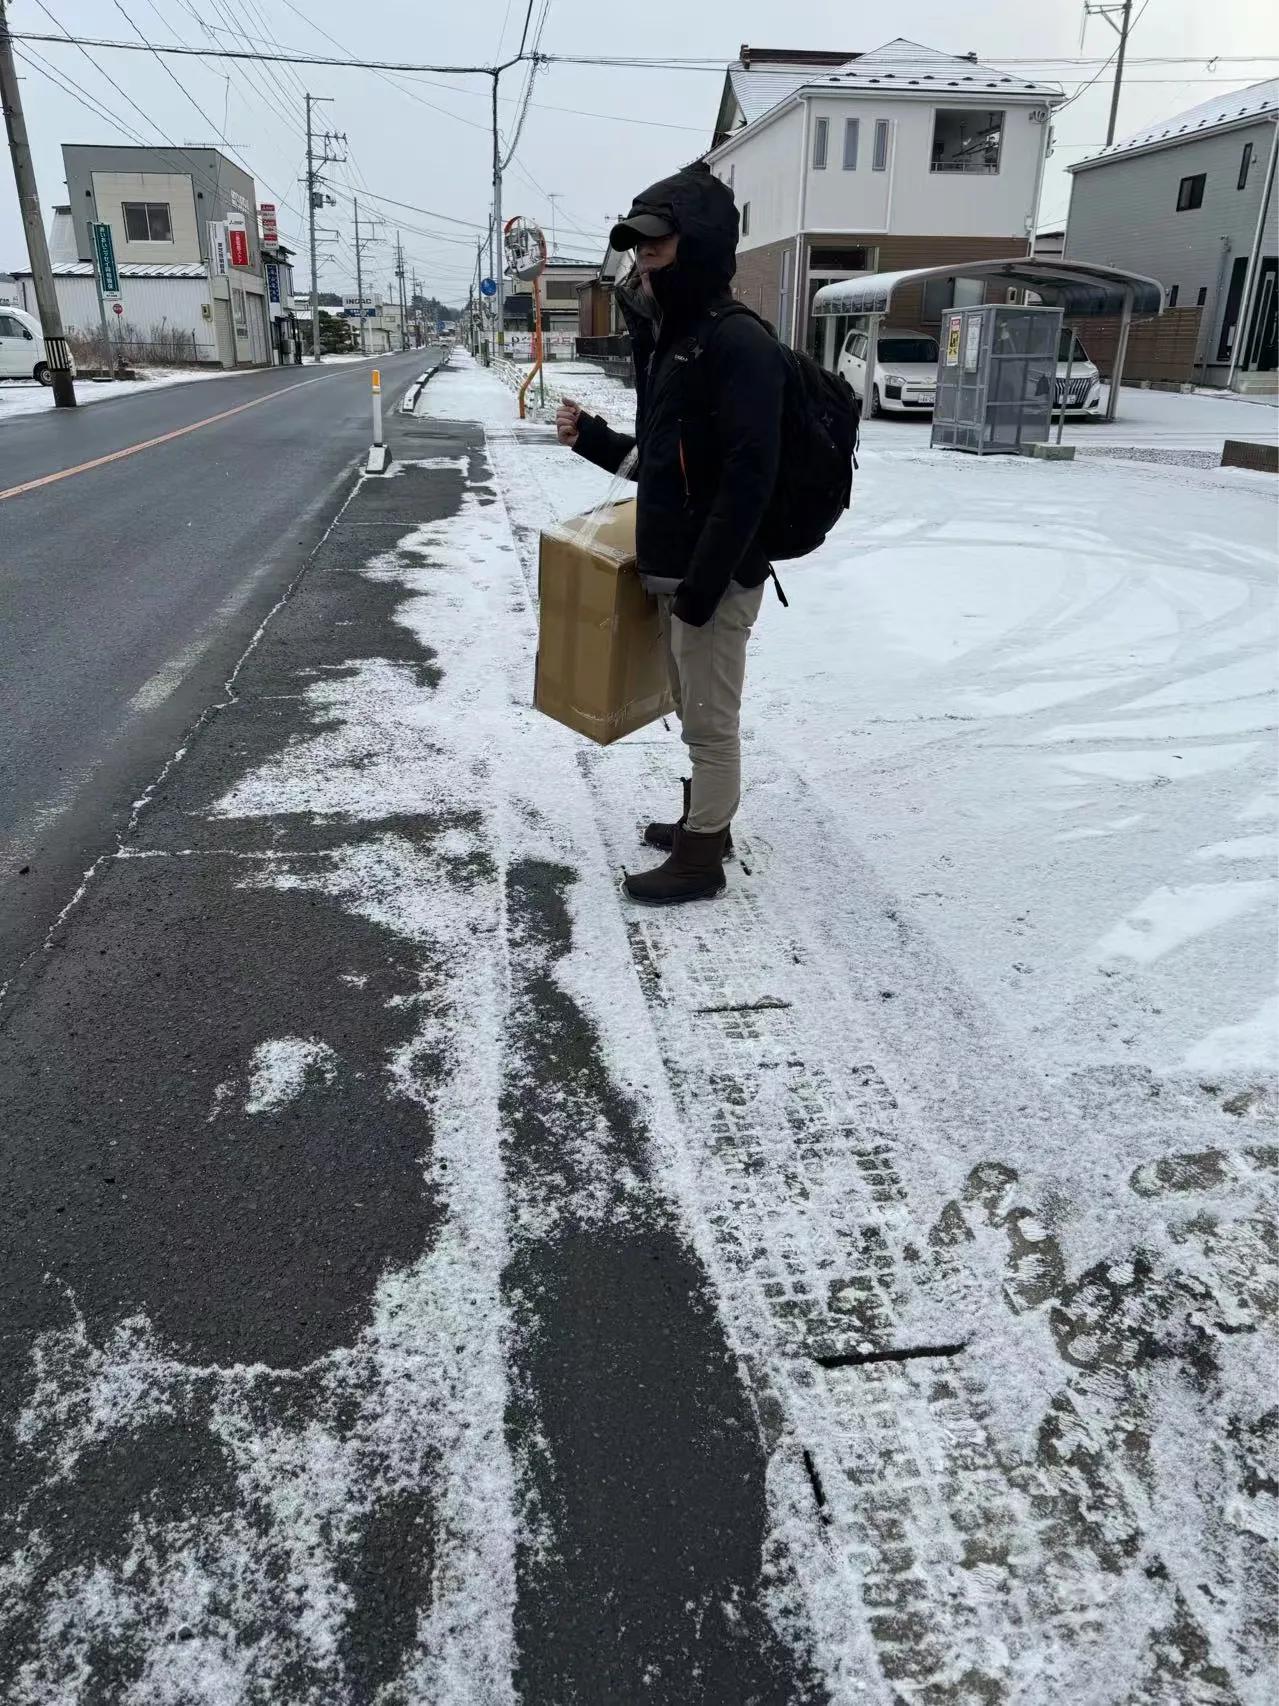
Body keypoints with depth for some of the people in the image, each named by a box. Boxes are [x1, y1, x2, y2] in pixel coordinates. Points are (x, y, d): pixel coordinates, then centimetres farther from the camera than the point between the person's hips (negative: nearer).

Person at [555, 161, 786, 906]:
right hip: (674, 570, 10)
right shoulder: (670, 339, 14)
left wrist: (703, 585, -24)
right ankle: (705, 822, 36)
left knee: (711, 719, 1)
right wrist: (593, 438, 6)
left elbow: (747, 480, -23)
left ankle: (701, 858, 13)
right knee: (695, 713, 20)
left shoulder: (739, 343, -17)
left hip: (716, 578, -9)